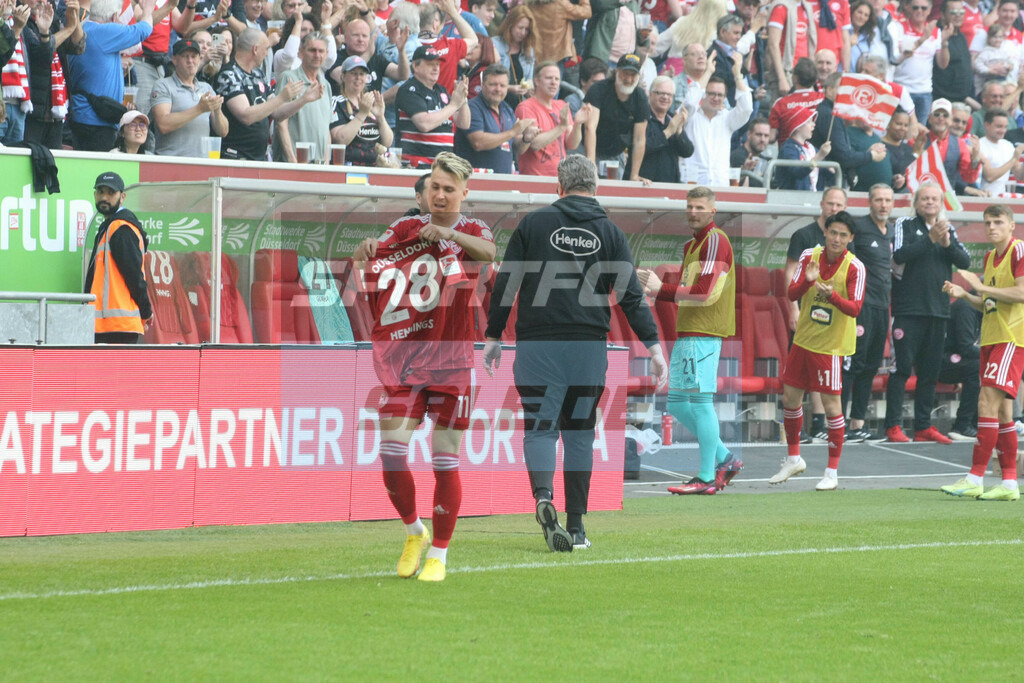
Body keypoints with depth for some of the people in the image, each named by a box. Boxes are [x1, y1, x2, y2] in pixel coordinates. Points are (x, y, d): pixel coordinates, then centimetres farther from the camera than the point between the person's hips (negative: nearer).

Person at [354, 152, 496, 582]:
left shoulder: (471, 231, 3)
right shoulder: (408, 227, 11)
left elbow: (489, 252, -21)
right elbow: (363, 260, -1)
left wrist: (449, 233, -40)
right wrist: (365, 248, -26)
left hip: (451, 363, -2)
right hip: (402, 363, 2)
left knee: (445, 460, -1)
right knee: (391, 452, -7)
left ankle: (439, 554, 10)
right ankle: (413, 532, 17)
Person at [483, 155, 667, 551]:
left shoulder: (534, 223, 3)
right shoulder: (610, 232, 6)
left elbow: (505, 284, 2)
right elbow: (631, 295, 1)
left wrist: (493, 336, 10)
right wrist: (653, 344, 3)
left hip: (538, 346, -1)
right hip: (589, 346, 2)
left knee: (539, 427, 1)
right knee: (579, 432, 10)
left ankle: (543, 497, -27)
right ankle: (576, 528, 9)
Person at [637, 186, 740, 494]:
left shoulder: (715, 241, -9)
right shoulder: (693, 245, 22)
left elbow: (706, 293, -18)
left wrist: (661, 289, -12)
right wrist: (656, 289, 9)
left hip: (702, 335, -10)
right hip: (686, 334, 10)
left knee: (699, 402, -9)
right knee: (678, 403, 10)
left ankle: (707, 478, -6)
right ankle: (724, 459, 17)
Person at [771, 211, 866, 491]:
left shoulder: (854, 267, -13)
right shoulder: (809, 256, 0)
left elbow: (855, 308, -19)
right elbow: (791, 294, -4)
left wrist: (832, 295, -37)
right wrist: (807, 280, -24)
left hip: (830, 346, -5)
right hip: (803, 339, 5)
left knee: (832, 405, -6)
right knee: (790, 398, 12)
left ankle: (832, 473, 3)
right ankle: (793, 459, 32)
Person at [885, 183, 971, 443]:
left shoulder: (948, 229, 14)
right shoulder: (905, 225, 2)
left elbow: (965, 262, 4)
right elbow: (900, 255, -15)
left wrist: (947, 244, -13)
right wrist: (930, 239, -20)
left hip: (938, 310, 5)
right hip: (908, 310, -5)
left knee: (930, 371, 7)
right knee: (902, 368, -6)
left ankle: (923, 426, 12)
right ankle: (893, 426, -4)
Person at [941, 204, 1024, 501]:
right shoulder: (990, 257, 17)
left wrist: (981, 287, -18)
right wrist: (964, 294, 5)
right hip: (991, 338, 9)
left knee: (988, 403, -15)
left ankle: (975, 478, -16)